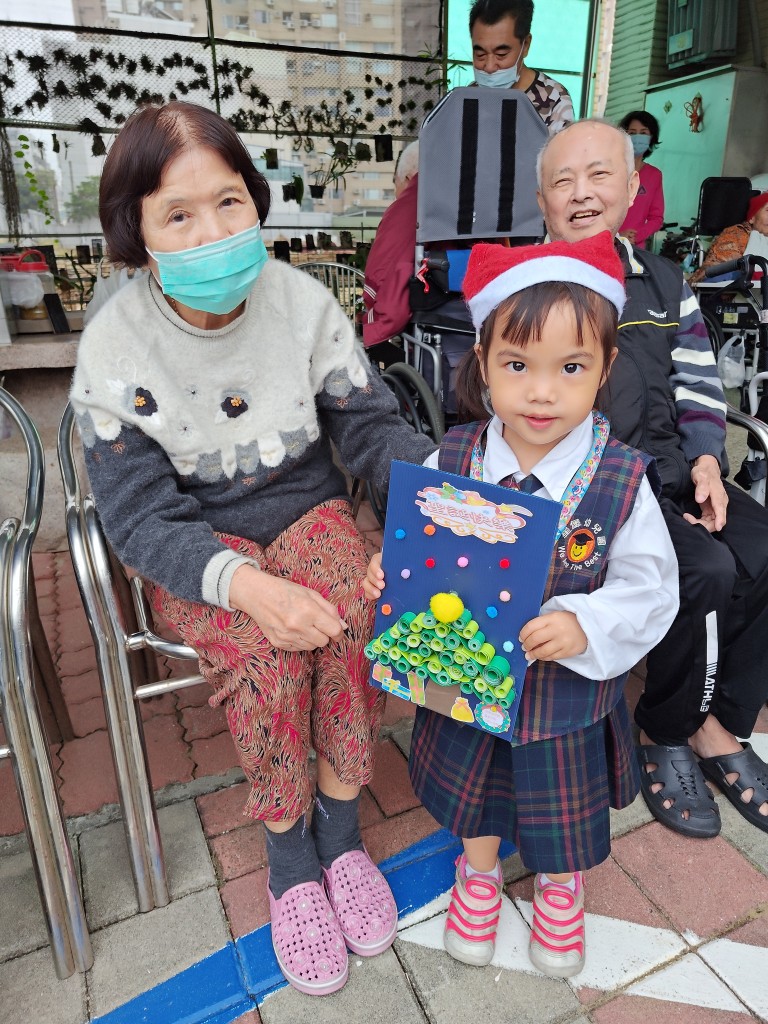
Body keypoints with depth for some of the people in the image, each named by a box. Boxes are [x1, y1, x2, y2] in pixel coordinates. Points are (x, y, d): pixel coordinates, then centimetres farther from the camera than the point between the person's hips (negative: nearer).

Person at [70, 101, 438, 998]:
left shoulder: (303, 302, -6)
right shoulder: (114, 349, -13)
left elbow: (369, 424, -3)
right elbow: (142, 519, -15)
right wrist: (245, 584, -33)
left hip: (306, 508, 3)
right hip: (195, 546, -2)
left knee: (352, 618, -26)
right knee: (267, 653, -29)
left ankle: (338, 828, 0)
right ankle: (288, 855, 1)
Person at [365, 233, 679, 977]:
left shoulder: (622, 480, -20)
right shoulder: (452, 460, -15)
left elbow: (650, 587, -15)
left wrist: (585, 627, -30)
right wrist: (388, 569, -23)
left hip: (568, 687, -1)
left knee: (563, 802, 24)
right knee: (472, 782, 26)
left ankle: (561, 886, 59)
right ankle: (478, 870, 59)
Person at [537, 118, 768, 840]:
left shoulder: (663, 282, 17)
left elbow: (698, 383, 16)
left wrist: (706, 461, -2)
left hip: (670, 469, 6)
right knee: (707, 571, -24)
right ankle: (665, 731, 3)